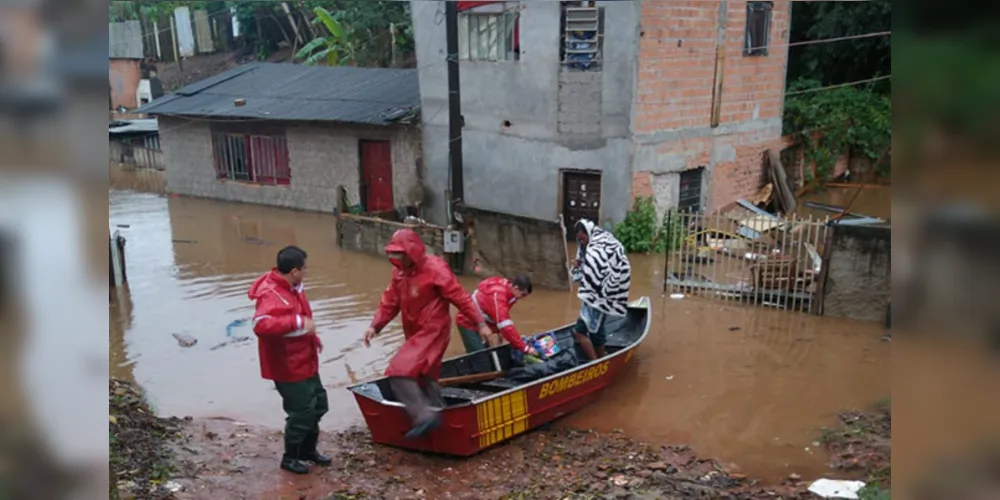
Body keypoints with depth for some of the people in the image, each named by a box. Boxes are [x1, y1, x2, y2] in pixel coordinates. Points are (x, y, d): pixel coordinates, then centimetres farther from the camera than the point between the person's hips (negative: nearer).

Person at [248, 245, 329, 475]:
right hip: (288, 367, -10)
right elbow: (261, 325, -45)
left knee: (318, 404, 20)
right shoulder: (271, 295, -28)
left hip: (304, 362, 10)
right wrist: (299, 322, -41)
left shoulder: (292, 288, 5)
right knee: (301, 411, 1)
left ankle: (308, 449, 39)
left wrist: (313, 337, 13)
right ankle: (290, 457, 23)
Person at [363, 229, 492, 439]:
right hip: (414, 333, 9)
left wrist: (480, 323, -16)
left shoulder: (435, 269, -19)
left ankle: (424, 416, -21)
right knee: (424, 379, 18)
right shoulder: (400, 272, 5)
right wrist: (375, 326, -8)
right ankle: (435, 414, 32)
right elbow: (390, 302, 5)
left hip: (433, 332, -9)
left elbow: (460, 298, -17)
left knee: (399, 372, -21)